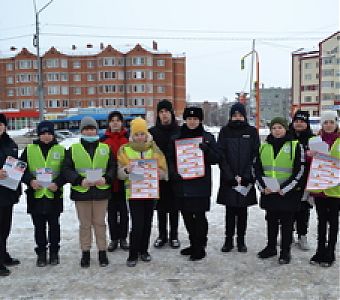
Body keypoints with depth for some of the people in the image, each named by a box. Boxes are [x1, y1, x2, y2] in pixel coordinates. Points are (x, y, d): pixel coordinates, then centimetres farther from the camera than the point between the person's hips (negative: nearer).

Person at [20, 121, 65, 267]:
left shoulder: (61, 150, 3)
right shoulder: (29, 149, 5)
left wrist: (57, 183, -15)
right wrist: (30, 181, -13)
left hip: (54, 195, 0)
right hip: (36, 194, 1)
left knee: (54, 225, 10)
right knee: (39, 226, 8)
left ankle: (54, 252, 24)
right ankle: (41, 253, 22)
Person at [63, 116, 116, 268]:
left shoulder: (106, 148, 7)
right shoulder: (73, 149, 4)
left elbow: (113, 167, 6)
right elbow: (67, 170, -1)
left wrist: (106, 179, -12)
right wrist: (80, 180, -15)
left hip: (101, 191, 0)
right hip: (81, 192, 0)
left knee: (100, 223, 9)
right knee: (84, 224, 9)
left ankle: (102, 252, 20)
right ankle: (85, 253, 21)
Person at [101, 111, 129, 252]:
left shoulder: (128, 138, 3)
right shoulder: (103, 140, 4)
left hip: (124, 180, -1)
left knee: (124, 209, 7)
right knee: (112, 210, 8)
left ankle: (123, 238, 18)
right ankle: (114, 239, 18)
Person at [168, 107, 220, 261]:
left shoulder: (208, 137, 3)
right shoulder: (176, 138, 9)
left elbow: (216, 159, 0)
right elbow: (170, 159, 9)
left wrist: (206, 150, -19)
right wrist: (174, 173, -9)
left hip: (201, 183, -3)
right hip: (182, 183, 4)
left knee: (199, 215, -4)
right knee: (187, 215, 11)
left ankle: (200, 247, 9)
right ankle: (194, 244, 27)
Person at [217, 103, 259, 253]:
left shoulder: (252, 131, 4)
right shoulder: (225, 131, 4)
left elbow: (255, 155, -1)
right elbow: (220, 155, -2)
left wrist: (245, 176, -10)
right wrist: (231, 176, -11)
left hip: (246, 179, 0)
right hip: (228, 179, 0)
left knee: (242, 211, 7)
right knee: (230, 210, 5)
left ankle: (241, 240, 17)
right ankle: (228, 240, 14)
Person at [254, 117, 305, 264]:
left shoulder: (295, 146, -4)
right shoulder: (264, 146, 8)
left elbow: (299, 171, -7)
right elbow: (257, 168, 10)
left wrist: (285, 188, -12)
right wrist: (263, 186, -3)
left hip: (287, 193, -4)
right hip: (268, 192, 4)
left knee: (286, 223, 6)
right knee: (271, 221, 15)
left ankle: (285, 251, 17)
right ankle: (271, 248, 29)